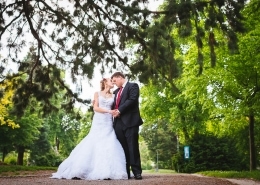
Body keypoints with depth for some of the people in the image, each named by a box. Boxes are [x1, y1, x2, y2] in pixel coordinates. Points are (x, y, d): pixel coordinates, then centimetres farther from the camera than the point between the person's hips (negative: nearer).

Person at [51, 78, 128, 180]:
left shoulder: (113, 96, 15)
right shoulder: (97, 93, 8)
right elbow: (95, 108, -3)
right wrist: (108, 111, -13)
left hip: (108, 124, 2)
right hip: (98, 123, -2)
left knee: (108, 146, -10)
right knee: (93, 144, -8)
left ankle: (106, 173, -12)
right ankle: (78, 171, -4)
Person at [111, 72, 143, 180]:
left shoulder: (133, 86, 3)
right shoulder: (116, 91, 26)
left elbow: (132, 100, -11)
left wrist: (119, 110, -13)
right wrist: (114, 111, 3)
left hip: (130, 121, -6)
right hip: (118, 122, 7)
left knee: (132, 147, -7)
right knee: (123, 148, 4)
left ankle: (137, 172, -4)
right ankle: (125, 172, 6)